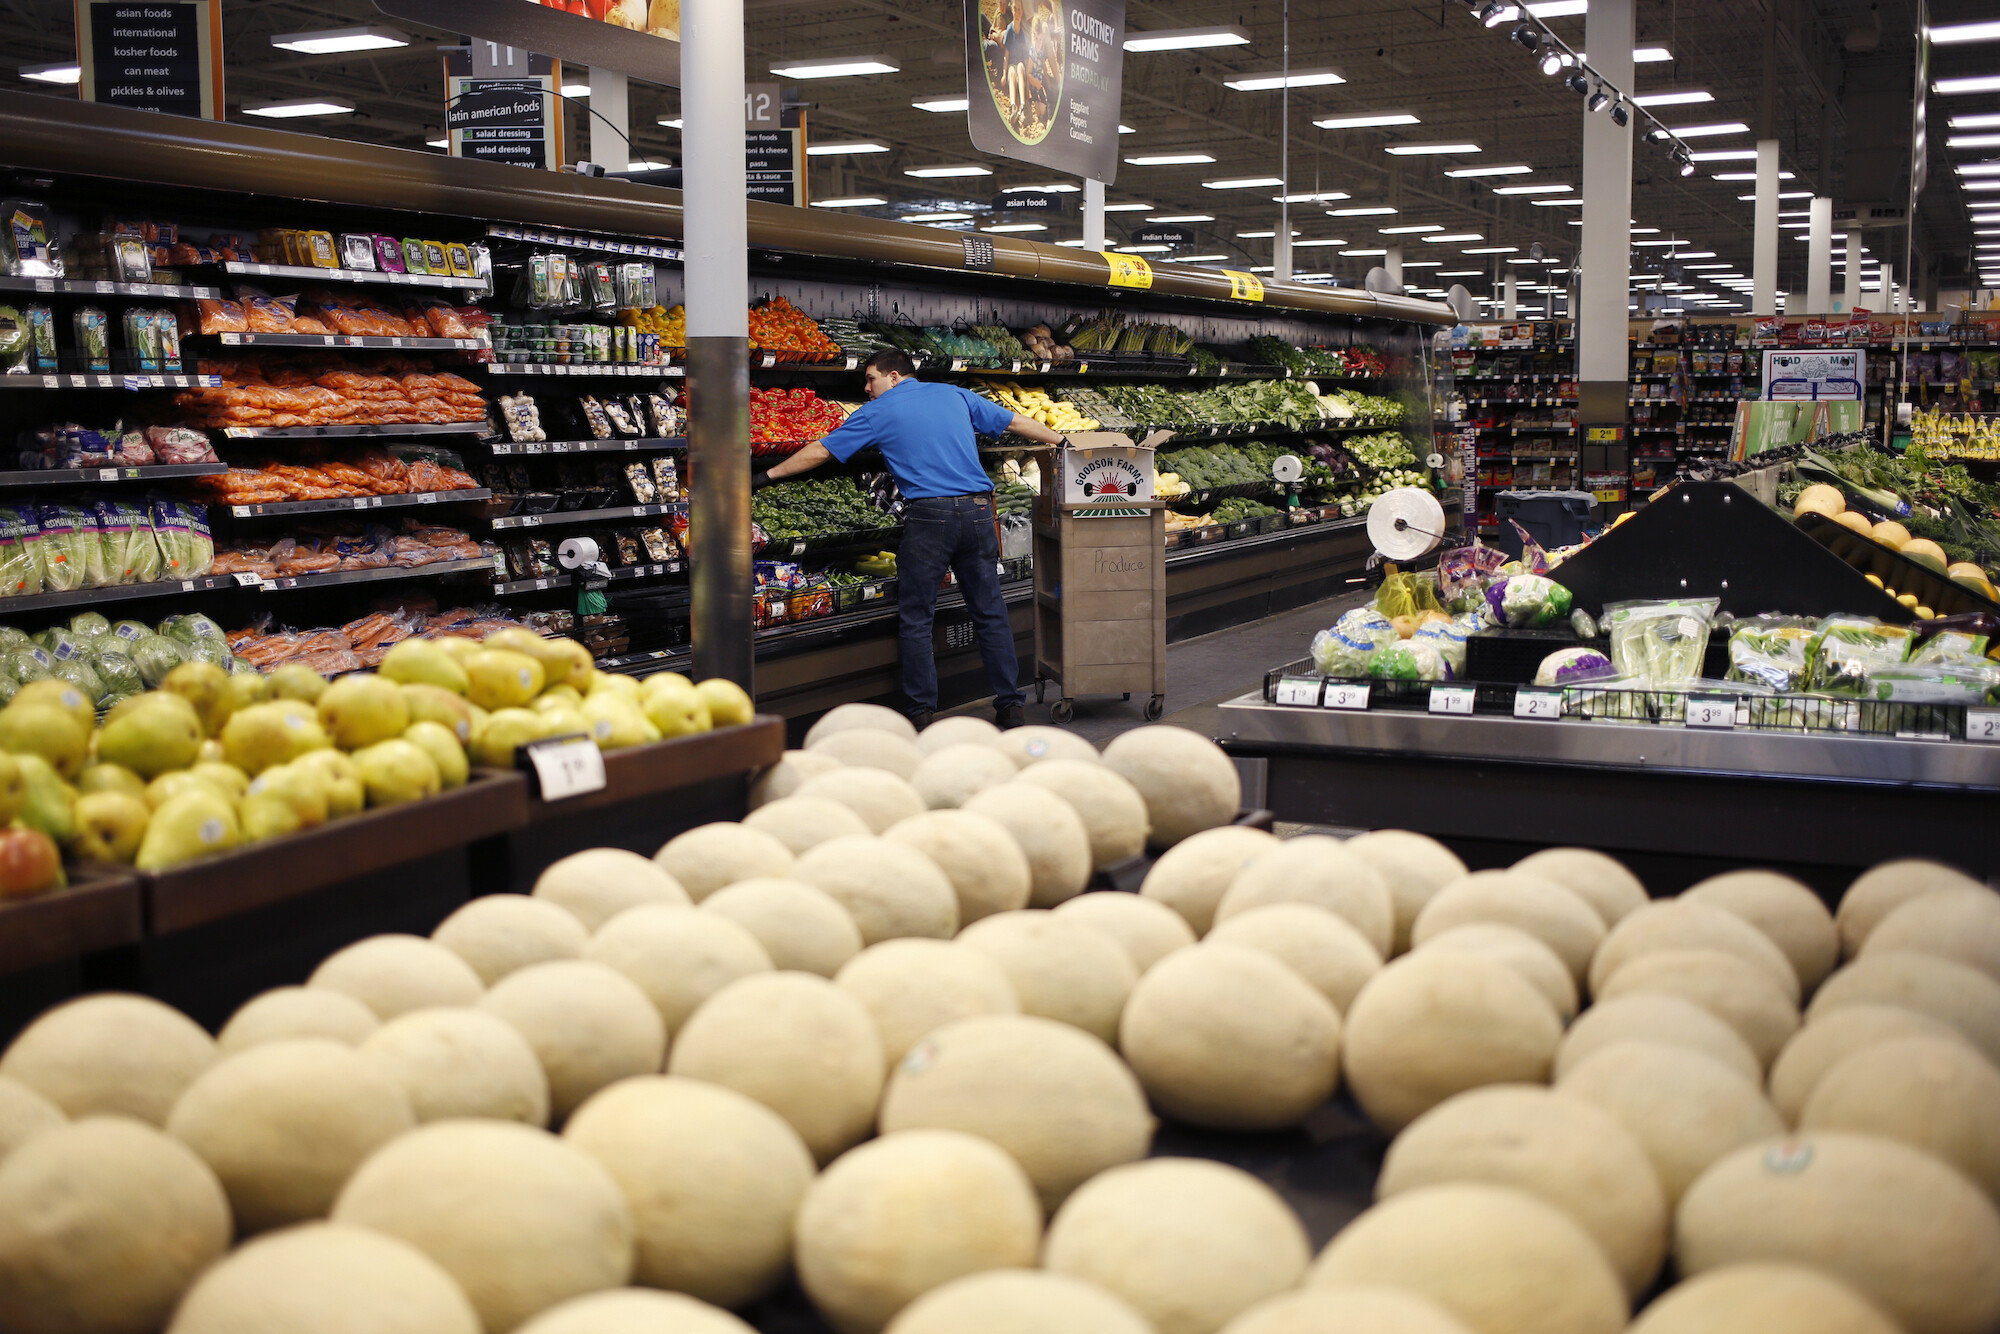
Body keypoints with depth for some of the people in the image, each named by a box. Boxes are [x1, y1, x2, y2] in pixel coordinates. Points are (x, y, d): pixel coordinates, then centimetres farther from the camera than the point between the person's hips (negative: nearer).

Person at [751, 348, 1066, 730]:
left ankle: (922, 712, 5)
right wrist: (1059, 440, 38)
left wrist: (767, 476, 17)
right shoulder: (955, 395, 17)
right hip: (977, 510, 4)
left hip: (929, 513, -4)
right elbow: (1015, 421, 23)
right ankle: (1009, 704, 9)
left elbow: (821, 452, 8)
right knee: (990, 612, 9)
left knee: (917, 617, 5)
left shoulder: (878, 412, 7)